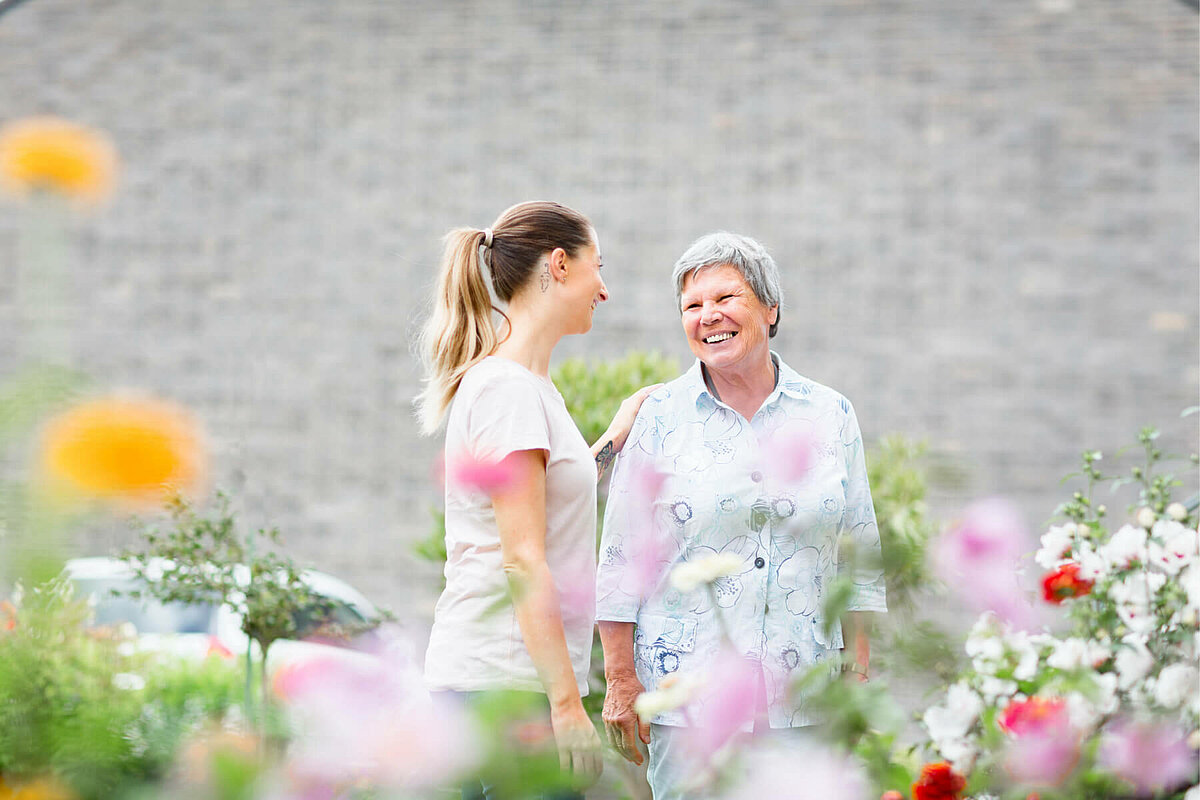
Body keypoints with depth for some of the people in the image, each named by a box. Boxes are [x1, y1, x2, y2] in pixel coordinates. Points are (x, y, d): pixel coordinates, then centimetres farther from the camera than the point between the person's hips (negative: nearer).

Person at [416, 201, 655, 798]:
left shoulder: (527, 384, 16)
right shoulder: (510, 389, -12)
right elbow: (523, 560, -17)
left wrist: (617, 436, 27)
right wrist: (567, 703, -19)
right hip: (500, 681, -9)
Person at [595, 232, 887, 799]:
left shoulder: (830, 416, 7)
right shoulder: (659, 419, 2)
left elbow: (858, 560, 11)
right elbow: (622, 561, 2)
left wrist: (860, 677, 7)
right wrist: (621, 682, -4)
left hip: (802, 699, 2)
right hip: (686, 698, -1)